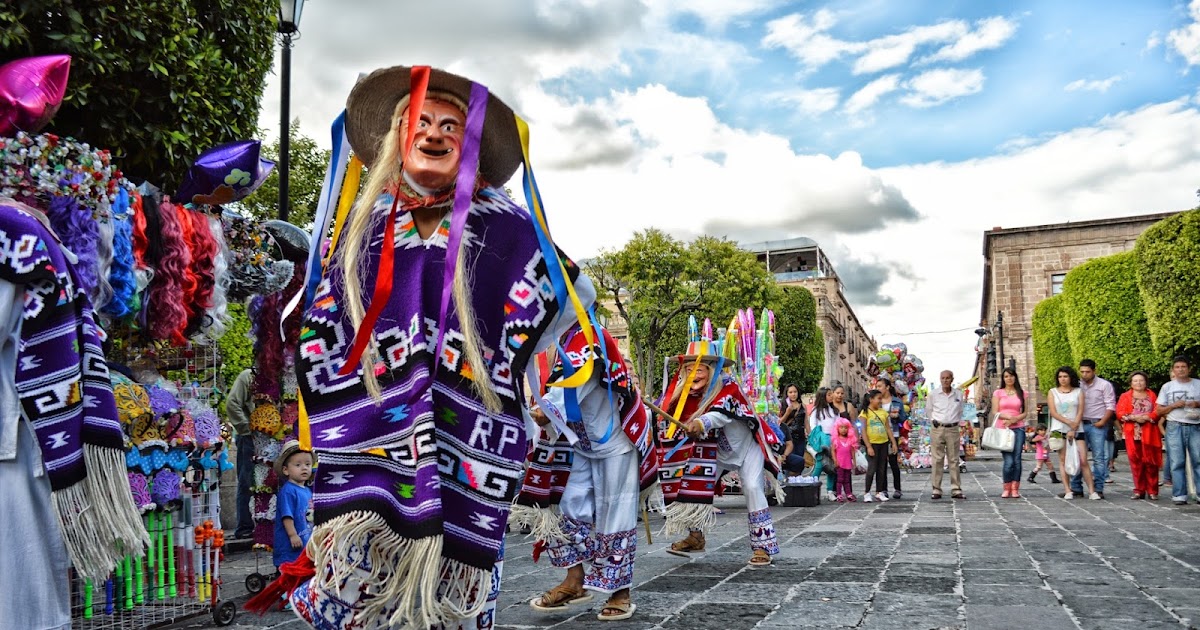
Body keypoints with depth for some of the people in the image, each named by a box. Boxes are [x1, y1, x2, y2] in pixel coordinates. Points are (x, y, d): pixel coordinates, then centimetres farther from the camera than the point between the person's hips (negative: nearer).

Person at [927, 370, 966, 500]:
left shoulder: (958, 394, 4)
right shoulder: (933, 394, -1)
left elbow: (960, 411, 16)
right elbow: (928, 410, 11)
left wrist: (957, 423, 10)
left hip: (953, 429, 1)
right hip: (937, 429, -1)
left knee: (954, 459, 3)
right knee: (937, 460, 0)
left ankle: (956, 489, 6)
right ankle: (936, 489, 2)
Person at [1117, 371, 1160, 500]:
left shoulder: (1152, 395, 14)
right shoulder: (1125, 396, 12)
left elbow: (1158, 411, 2)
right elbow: (1120, 413, 1)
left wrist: (1147, 417, -14)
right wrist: (1134, 418, -14)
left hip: (1149, 433, 0)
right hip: (1133, 433, 0)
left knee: (1150, 461, -2)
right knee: (1135, 461, -1)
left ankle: (1152, 491, 3)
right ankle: (1139, 490, 5)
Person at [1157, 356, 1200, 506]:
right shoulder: (1167, 386, 8)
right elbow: (1159, 411, 9)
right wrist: (1174, 405, -8)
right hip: (1175, 427, 0)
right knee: (1177, 462, 0)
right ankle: (1179, 495, 2)